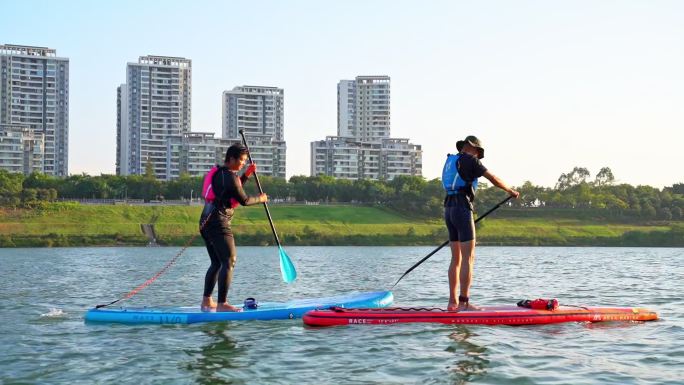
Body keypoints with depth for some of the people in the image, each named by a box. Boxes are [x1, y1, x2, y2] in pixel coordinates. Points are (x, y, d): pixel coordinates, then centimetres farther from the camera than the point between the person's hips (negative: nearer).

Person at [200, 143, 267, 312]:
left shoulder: (219, 172, 17)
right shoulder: (229, 176, -13)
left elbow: (234, 190, 30)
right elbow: (244, 200, -8)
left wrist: (246, 174, 20)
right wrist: (260, 199, 10)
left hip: (206, 221, 10)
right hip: (219, 223, -10)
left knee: (217, 263, 16)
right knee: (229, 261, -12)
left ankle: (206, 301, 17)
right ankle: (222, 304, -17)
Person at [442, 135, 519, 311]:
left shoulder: (450, 161, 21)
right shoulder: (470, 160, -4)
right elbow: (493, 179, -2)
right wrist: (510, 190, 15)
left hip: (449, 209, 9)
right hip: (462, 209, -9)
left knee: (456, 259, 11)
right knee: (468, 258, -7)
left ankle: (453, 302, 9)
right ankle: (464, 302, -11)